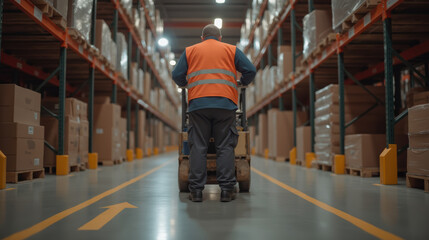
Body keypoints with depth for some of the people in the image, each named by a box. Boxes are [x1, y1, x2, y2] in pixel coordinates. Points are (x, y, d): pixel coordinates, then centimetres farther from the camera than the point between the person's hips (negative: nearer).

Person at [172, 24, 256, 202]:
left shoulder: (190, 51, 19)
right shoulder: (231, 50, 17)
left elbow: (177, 75, 13)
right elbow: (250, 71, 11)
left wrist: (185, 85, 33)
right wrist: (242, 83, 30)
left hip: (198, 104, 1)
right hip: (225, 103, 0)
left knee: (198, 147, 1)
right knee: (225, 147, 1)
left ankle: (196, 190, -1)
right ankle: (226, 190, -2)